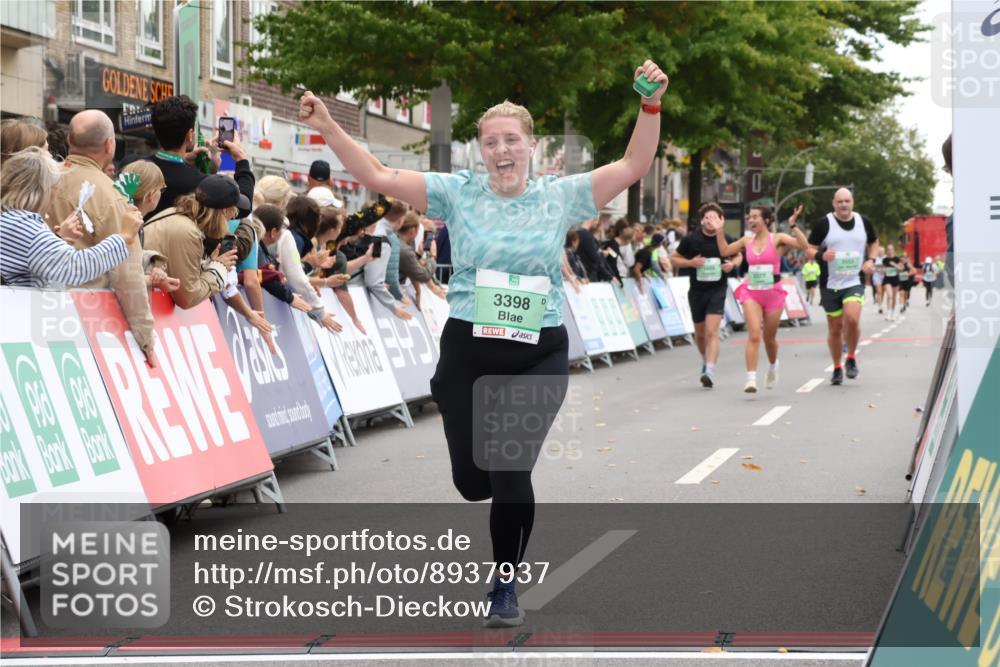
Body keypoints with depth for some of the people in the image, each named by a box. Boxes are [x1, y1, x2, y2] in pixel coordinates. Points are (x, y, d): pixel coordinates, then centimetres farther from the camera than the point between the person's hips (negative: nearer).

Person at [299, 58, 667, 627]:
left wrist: (651, 106, -14)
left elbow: (632, 167, -1)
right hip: (468, 351, 1)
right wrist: (328, 127, -14)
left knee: (509, 473, -13)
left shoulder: (560, 197, 2)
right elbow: (379, 178, -4)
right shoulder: (458, 193, 1)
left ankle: (506, 587, 10)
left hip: (540, 355, -1)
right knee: (472, 482, 7)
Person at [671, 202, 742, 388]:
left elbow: (738, 256, 16)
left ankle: (709, 373, -20)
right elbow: (673, 259, 3)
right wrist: (690, 262, -15)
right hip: (697, 290, 2)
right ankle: (706, 361, 42)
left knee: (712, 331, -16)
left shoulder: (727, 240, -3)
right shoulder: (690, 239, -6)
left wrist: (732, 264, -6)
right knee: (700, 334, 14)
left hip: (717, 290, -2)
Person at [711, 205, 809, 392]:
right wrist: (719, 231, 6)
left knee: (769, 338, 13)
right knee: (754, 335, -16)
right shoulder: (747, 241, 6)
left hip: (773, 293, -1)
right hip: (751, 293, 1)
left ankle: (773, 365, 45)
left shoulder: (777, 239, -4)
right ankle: (751, 379, -18)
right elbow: (724, 251, 14)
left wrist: (793, 226, -23)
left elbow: (803, 245, -15)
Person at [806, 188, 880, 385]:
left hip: (854, 282, 0)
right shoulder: (823, 224, -3)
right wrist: (821, 255, -23)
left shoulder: (863, 222, 5)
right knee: (835, 327, 6)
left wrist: (871, 260, 3)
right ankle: (837, 368, 23)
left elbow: (874, 243, 22)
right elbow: (809, 250, -1)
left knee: (852, 319, -22)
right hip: (830, 284, 0)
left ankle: (851, 358, 2)